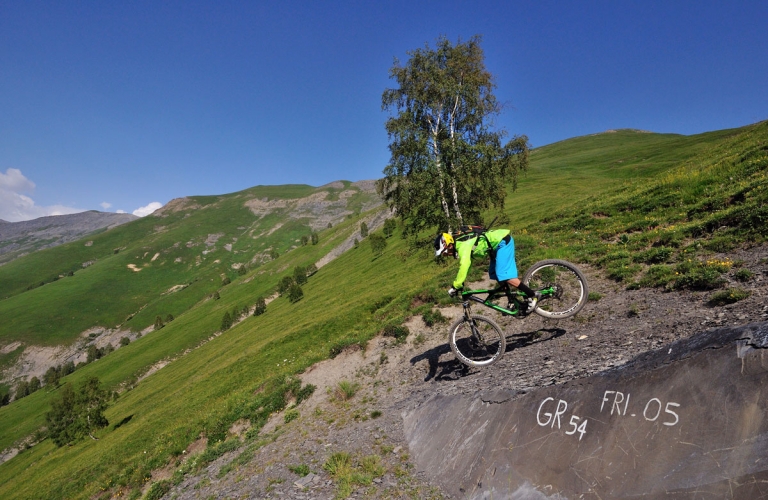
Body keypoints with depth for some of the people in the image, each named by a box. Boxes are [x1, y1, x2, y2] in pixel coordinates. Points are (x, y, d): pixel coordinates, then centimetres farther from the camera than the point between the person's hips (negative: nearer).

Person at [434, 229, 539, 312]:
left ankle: (532, 295, -8)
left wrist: (455, 286, -30)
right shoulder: (459, 243, 6)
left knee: (504, 275, -15)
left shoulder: (463, 246, -24)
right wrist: (459, 284, 15)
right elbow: (464, 266, 16)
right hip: (498, 243, 10)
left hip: (503, 241, -10)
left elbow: (464, 267, -37)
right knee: (494, 275, 8)